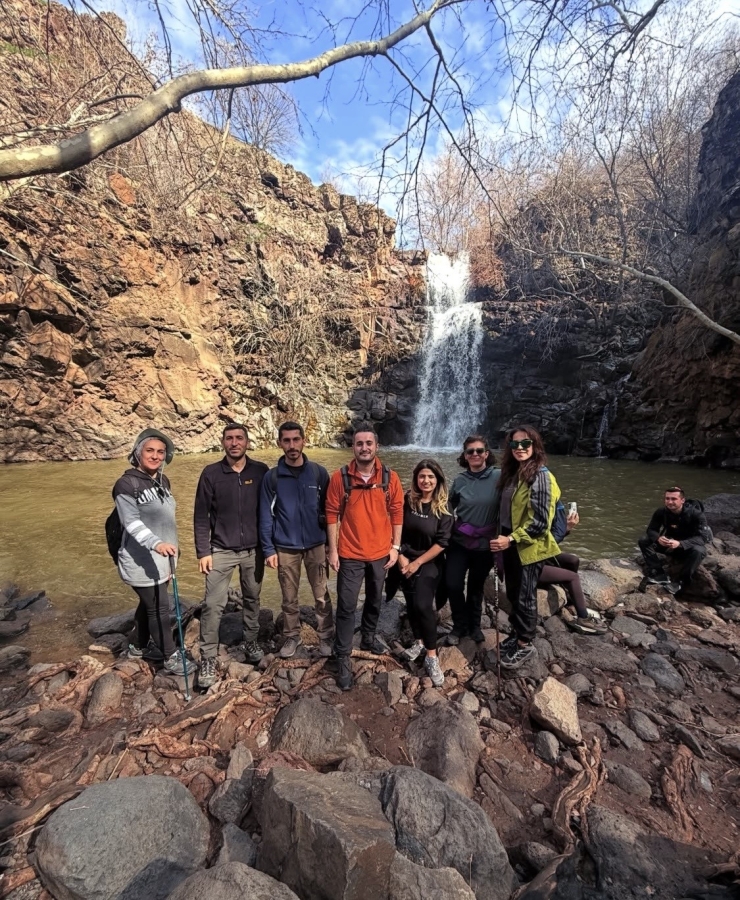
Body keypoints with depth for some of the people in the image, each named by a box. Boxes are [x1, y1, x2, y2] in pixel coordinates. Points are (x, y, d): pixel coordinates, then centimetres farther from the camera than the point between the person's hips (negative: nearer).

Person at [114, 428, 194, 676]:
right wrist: (155, 543, -39)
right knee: (159, 607, 1)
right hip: (141, 561, -7)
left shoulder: (163, 481, 8)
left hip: (161, 559, 7)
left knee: (150, 604, 20)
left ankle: (141, 646, 40)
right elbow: (132, 522, -25)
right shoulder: (127, 484, -15)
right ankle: (171, 658, 15)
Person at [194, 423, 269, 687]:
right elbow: (201, 516, -2)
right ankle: (208, 659, 15)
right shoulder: (211, 474, -6)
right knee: (214, 604, -1)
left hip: (253, 550, 1)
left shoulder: (260, 471, -4)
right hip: (221, 551, -1)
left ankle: (251, 643, 36)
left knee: (252, 599, 16)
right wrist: (203, 551, -5)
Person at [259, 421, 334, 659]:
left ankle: (326, 637, 27)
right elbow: (266, 515, -2)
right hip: (285, 548, 1)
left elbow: (328, 509, 1)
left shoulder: (319, 472, -3)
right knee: (289, 598, 15)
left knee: (322, 596, 9)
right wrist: (268, 549, -6)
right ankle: (291, 637, 34)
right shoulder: (272, 477, -3)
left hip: (316, 545, 0)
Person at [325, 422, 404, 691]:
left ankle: (369, 637, 45)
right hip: (350, 554, -2)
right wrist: (333, 550, -6)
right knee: (346, 606, 5)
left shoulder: (390, 477, -5)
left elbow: (397, 513, 1)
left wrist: (395, 546, -1)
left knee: (375, 600, 21)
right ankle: (343, 658, 21)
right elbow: (332, 514, -6)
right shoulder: (340, 477, -10)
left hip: (380, 553, 3)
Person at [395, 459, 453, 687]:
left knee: (423, 605, -14)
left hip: (428, 563, -2)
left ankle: (431, 656, 0)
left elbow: (442, 542, -11)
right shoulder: (407, 501, -6)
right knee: (411, 604, 11)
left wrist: (418, 562, -12)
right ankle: (419, 642, 33)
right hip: (404, 561, 3)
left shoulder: (443, 508, -9)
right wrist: (400, 556, -8)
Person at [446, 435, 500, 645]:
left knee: (476, 587, 15)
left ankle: (474, 625, 39)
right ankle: (459, 626, 24)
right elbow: (449, 508, 12)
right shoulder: (460, 480, -2)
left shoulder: (498, 477, -10)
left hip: (485, 544, -1)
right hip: (459, 542, 1)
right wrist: (452, 527, 5)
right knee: (453, 585, -1)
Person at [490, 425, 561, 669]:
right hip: (510, 543, 7)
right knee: (513, 593, 19)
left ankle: (525, 644, 26)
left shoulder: (540, 476, -18)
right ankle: (516, 634, 38)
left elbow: (540, 521, -22)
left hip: (529, 547, -7)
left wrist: (511, 539, -22)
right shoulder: (512, 473, 7)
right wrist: (503, 538, 12)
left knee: (525, 597, 8)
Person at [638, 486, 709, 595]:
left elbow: (702, 537, -28)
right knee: (643, 541, -17)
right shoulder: (661, 512, -13)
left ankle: (681, 582, -22)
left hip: (689, 546, -3)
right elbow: (651, 530, -9)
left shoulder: (696, 514, -23)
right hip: (670, 543, 4)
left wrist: (680, 543, -46)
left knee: (698, 551, -39)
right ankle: (660, 574, -21)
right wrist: (658, 538, -35)